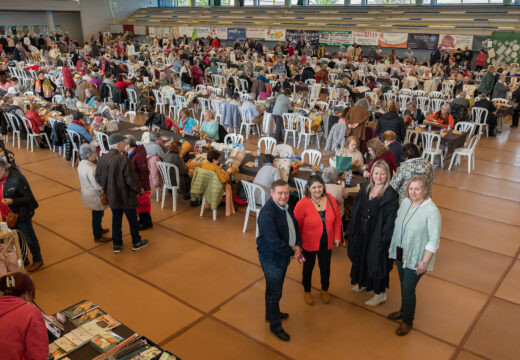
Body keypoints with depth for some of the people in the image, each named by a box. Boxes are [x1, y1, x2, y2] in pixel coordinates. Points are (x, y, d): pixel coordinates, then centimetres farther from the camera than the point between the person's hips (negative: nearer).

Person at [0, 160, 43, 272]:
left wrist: (12, 201, -33)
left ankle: (37, 260, 29)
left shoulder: (17, 178, -25)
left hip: (21, 215, -7)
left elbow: (29, 198, -22)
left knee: (29, 238, 10)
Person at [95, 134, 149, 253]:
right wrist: (138, 189, -5)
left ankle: (117, 245, 32)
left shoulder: (102, 159, -6)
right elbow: (131, 180, -23)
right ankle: (136, 243, 32)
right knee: (132, 220, 15)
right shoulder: (123, 160, -26)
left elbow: (98, 178, 3)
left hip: (112, 197, 6)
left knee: (116, 220, 21)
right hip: (126, 197, -6)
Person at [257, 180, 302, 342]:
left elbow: (295, 226, 9)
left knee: (274, 289, 27)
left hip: (283, 256, 8)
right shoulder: (267, 214, -31)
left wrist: (298, 245, -6)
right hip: (272, 259, -8)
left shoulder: (286, 206, -2)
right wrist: (292, 252, -19)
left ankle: (271, 314, 49)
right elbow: (275, 242, -31)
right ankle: (275, 325, 28)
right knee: (274, 293, 8)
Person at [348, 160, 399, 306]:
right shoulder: (365, 188, 1)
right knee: (362, 257, 21)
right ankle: (364, 283, 45)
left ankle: (380, 293, 24)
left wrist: (384, 238, -20)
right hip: (362, 232, 7)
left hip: (378, 234, -6)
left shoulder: (390, 195, -18)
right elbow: (356, 210, 7)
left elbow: (390, 220, -18)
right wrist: (354, 230, 5)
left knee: (376, 261, 5)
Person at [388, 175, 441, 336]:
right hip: (400, 253, 6)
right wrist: (392, 247, 13)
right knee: (403, 285, 22)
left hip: (415, 259, -6)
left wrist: (425, 262, -18)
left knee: (408, 289, 4)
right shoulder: (405, 202, -3)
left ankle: (408, 321, 26)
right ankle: (404, 310, 45)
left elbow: (434, 240, -18)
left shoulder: (432, 211, -22)